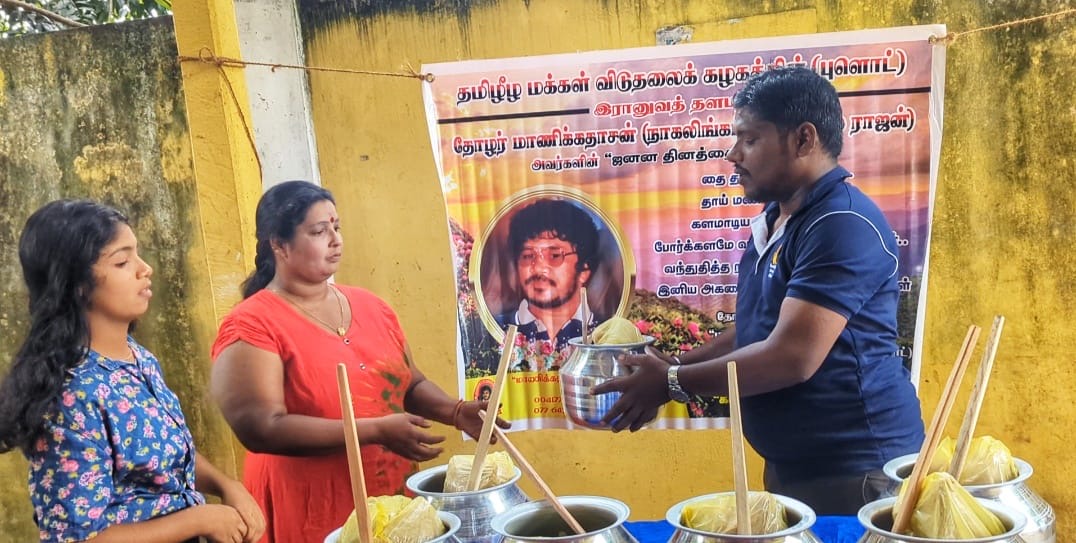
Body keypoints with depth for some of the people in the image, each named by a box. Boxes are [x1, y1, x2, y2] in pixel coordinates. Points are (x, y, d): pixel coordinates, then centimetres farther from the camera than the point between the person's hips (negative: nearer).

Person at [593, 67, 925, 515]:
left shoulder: (843, 224, -21)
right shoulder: (773, 218, 10)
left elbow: (792, 357, -27)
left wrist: (673, 383, -17)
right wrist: (676, 365, 3)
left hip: (853, 471, -9)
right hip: (789, 466, 9)